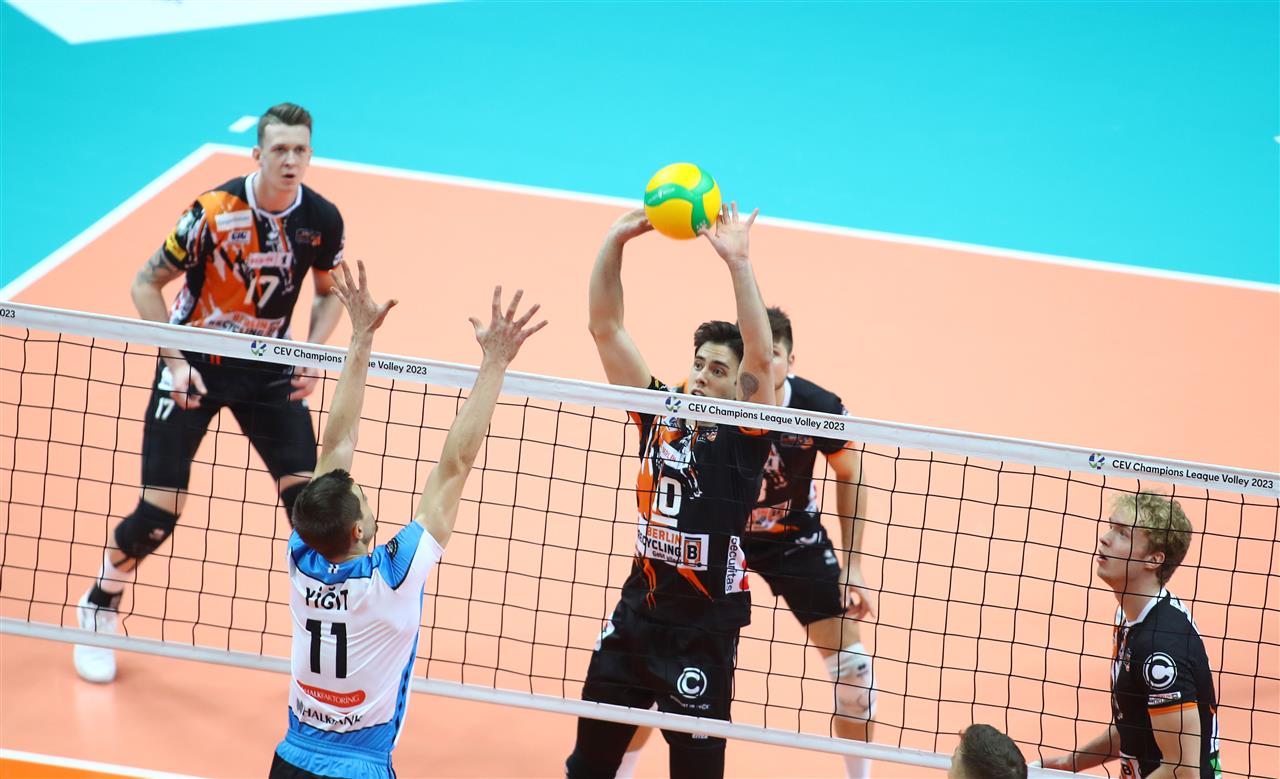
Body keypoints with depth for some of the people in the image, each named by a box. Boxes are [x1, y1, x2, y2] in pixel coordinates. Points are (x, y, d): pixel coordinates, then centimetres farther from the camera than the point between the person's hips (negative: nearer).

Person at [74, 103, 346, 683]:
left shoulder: (322, 220, -11)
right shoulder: (215, 211, -22)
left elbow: (329, 294, 9)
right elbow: (147, 283, -11)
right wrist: (175, 363, -19)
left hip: (268, 370, 3)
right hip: (195, 366, -3)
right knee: (159, 512, -7)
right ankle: (98, 610, 20)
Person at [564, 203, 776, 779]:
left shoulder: (743, 436, -8)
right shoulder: (660, 413, 3)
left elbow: (760, 360, -25)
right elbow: (605, 327, 1)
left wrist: (738, 262, -33)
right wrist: (615, 240, -11)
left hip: (703, 630, -5)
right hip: (636, 616, 5)